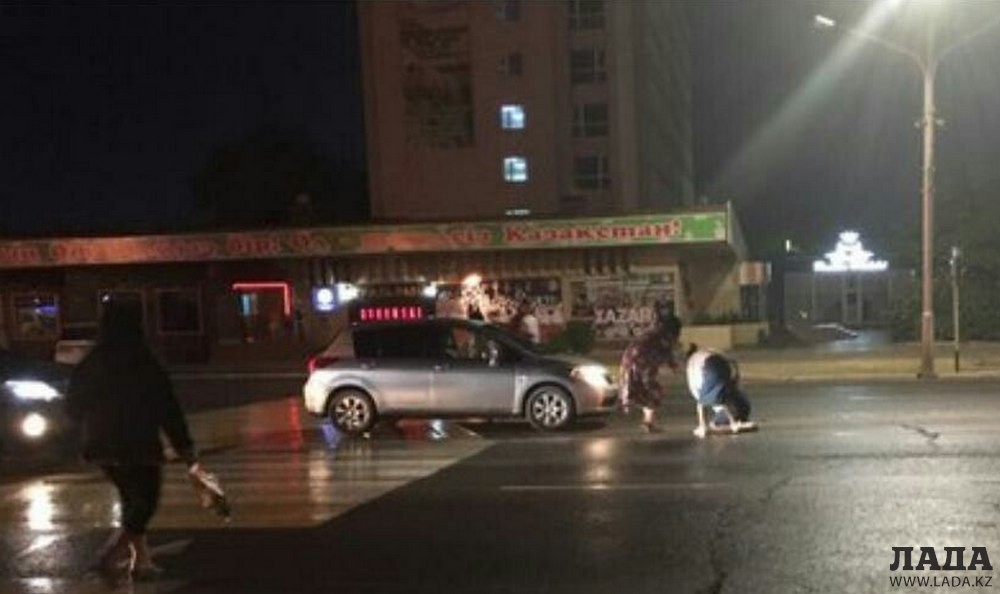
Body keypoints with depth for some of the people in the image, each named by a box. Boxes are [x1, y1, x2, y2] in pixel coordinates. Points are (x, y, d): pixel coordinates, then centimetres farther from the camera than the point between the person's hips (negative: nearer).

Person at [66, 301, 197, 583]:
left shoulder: (88, 366, 1)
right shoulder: (145, 367, -13)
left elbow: (74, 407, 9)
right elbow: (168, 411, -12)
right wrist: (186, 449, -7)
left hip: (102, 448, 6)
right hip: (139, 448, -6)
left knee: (133, 503, 21)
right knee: (143, 504, 5)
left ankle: (142, 560, 22)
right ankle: (110, 557, -10)